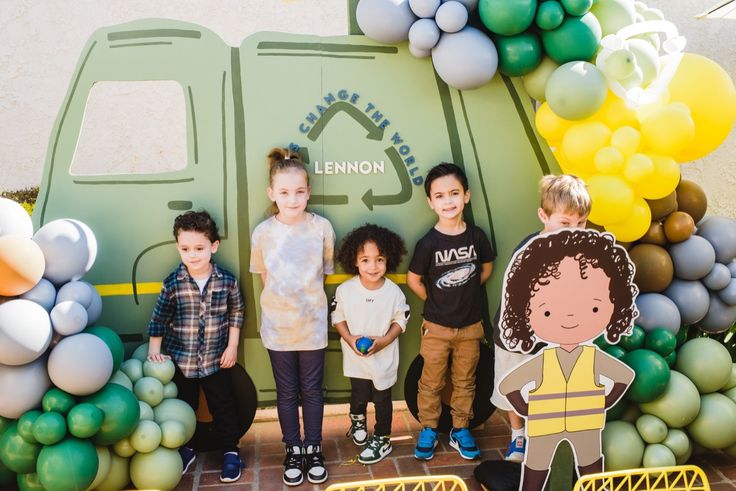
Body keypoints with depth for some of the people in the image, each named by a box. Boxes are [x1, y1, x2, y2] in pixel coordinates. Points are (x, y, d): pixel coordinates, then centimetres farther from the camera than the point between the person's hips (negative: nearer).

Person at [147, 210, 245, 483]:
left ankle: (230, 452, 32)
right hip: (180, 361, 1)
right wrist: (154, 350, -3)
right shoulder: (172, 283, -12)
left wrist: (232, 347, -1)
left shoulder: (227, 281, -11)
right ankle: (185, 450, 41)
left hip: (217, 360, 0)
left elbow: (236, 313, 1)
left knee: (223, 407, 12)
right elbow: (159, 319, -1)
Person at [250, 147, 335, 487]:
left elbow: (327, 271, 2)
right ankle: (293, 450, 32)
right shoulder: (263, 232, -8)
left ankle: (313, 449, 31)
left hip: (312, 323, -1)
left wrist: (305, 298, 1)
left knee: (311, 390, 13)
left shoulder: (322, 228, -10)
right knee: (287, 392, 14)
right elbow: (264, 277, 6)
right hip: (277, 325, 1)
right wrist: (283, 302, 3)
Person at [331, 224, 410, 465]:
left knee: (382, 399, 14)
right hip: (355, 357, 1)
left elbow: (400, 320, -4)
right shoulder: (345, 290, -14)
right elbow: (338, 317, -2)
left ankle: (382, 440, 36)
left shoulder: (394, 292, -15)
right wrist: (350, 339, -16)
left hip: (384, 357, 0)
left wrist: (384, 341, -17)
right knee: (359, 395, 16)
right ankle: (357, 420, 51)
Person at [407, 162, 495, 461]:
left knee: (465, 382, 16)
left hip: (471, 325, 2)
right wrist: (436, 302, 1)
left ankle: (461, 430, 34)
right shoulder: (428, 243, -15)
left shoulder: (476, 236, -8)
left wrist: (466, 293, 6)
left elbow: (487, 267, 9)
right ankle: (428, 430, 30)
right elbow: (413, 279, -4)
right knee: (431, 383, 12)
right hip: (436, 327, -2)